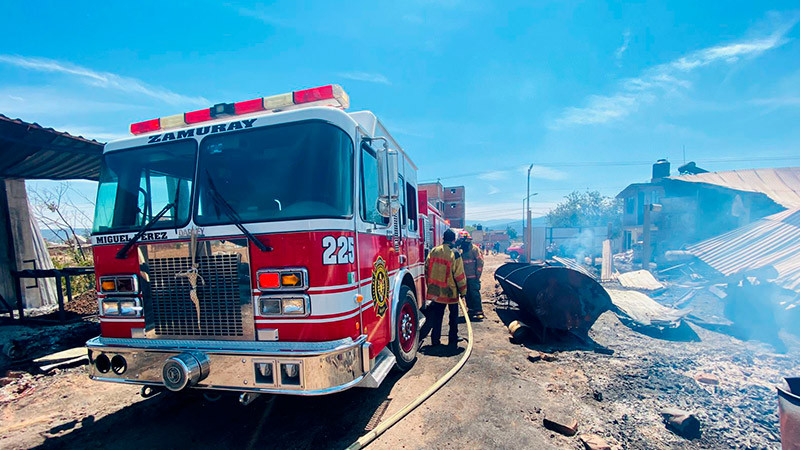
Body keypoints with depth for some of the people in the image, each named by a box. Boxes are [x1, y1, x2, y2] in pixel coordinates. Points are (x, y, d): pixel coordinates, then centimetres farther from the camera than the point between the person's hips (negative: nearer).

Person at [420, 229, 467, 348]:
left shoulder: (433, 251, -2)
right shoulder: (455, 254, -16)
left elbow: (427, 270, 6)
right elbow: (460, 275, -13)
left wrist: (430, 286, 18)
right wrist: (463, 291, 0)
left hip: (435, 291, 4)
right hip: (451, 293, -4)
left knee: (436, 317, 15)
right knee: (453, 317, 14)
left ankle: (435, 340, 21)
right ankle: (453, 342, 21)